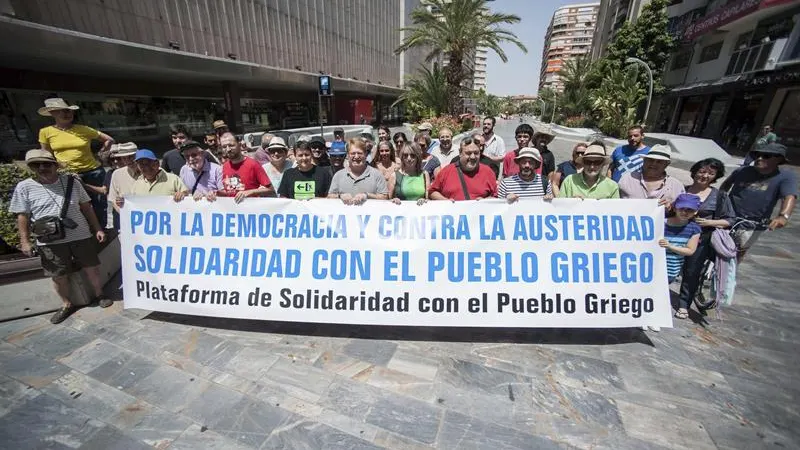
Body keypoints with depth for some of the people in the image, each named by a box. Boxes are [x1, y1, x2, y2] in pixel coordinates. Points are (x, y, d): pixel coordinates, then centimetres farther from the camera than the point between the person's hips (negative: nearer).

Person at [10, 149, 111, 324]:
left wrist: (97, 229, 4)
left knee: (92, 269, 9)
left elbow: (86, 207, 6)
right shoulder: (24, 187, -2)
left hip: (81, 236, 0)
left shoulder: (71, 182, 1)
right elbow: (22, 216, 2)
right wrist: (25, 241, -2)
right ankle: (67, 305, 29)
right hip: (50, 242, 0)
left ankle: (99, 295, 30)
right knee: (59, 276, 10)